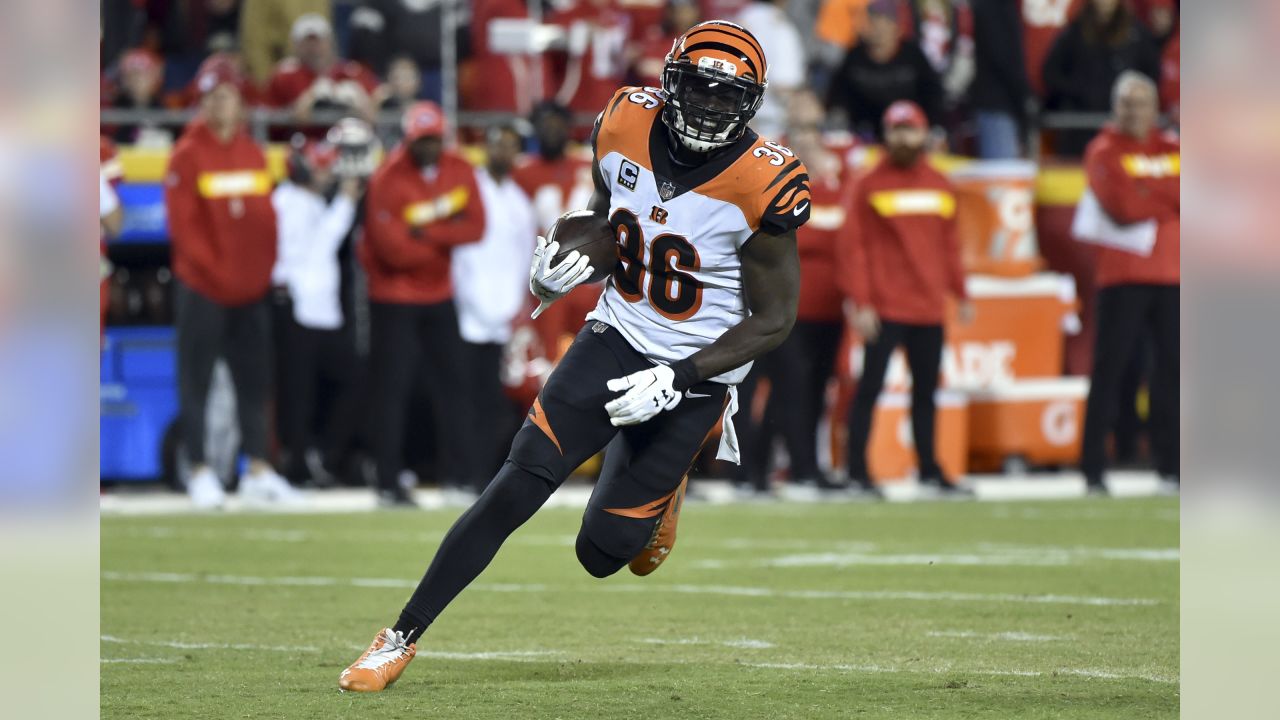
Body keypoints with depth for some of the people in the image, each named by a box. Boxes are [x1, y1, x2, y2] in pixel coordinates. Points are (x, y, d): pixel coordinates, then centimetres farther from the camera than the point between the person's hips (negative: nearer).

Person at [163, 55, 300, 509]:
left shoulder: (254, 155, 12)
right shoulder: (188, 157, -5)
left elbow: (266, 220, 15)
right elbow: (184, 225, -10)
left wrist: (264, 270, 4)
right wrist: (217, 272, -15)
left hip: (251, 290, 5)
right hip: (201, 288, -5)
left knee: (255, 380, 6)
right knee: (196, 381, -2)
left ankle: (258, 471, 10)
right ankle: (200, 472, 3)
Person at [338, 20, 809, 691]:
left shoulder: (761, 186, -21)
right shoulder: (624, 125, -9)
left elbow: (773, 320, -11)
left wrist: (679, 379, -19)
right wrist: (552, 276, -7)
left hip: (693, 375, -3)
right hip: (614, 335, 3)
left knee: (602, 552, -1)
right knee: (516, 489, -12)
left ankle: (660, 496, 35)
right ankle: (401, 638, -4)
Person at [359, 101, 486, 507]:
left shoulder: (459, 172, 0)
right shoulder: (387, 180, -18)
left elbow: (475, 227, -8)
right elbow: (392, 248, -23)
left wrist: (427, 234, -21)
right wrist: (447, 238, -11)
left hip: (438, 295, 6)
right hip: (394, 298, -6)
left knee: (450, 383, 8)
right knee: (391, 388, -4)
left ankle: (459, 474, 14)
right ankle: (388, 485, -2)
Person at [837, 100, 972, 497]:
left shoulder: (940, 185, 13)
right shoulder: (871, 185, -2)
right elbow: (853, 245, -6)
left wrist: (960, 295, 15)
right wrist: (859, 303, -13)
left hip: (929, 309, 5)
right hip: (884, 310, -5)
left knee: (925, 389, 10)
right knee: (870, 386, -4)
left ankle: (929, 469, 18)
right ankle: (857, 471, -1)